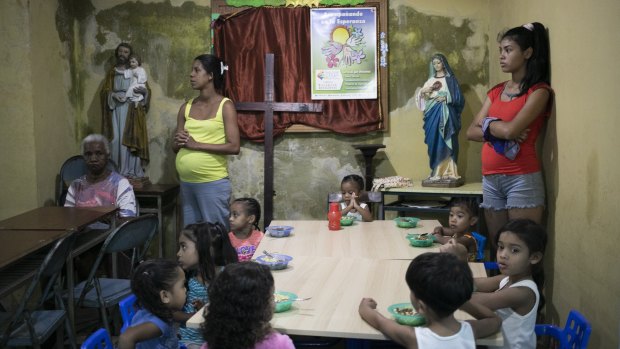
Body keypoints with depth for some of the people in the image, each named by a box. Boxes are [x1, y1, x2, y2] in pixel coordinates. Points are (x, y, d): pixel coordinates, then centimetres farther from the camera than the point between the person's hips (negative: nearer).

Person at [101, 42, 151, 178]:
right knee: (115, 139, -4)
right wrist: (113, 95, -12)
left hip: (131, 110, -2)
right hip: (115, 109, 2)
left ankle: (130, 170, -7)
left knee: (130, 139, -8)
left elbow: (148, 90, 4)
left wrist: (143, 91, -18)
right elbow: (104, 91, 8)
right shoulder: (111, 72, 14)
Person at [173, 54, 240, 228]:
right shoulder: (186, 107, 10)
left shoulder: (225, 106, -6)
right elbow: (175, 147, 16)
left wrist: (196, 144, -16)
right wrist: (179, 141, -8)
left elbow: (234, 147, -14)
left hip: (213, 183, -6)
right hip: (186, 183, 6)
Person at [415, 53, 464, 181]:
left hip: (447, 115, -3)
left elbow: (459, 97, -1)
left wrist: (446, 98, -16)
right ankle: (436, 172, 0)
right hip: (434, 115, 3)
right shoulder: (430, 80, 17)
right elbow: (422, 96, 12)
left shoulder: (450, 79, 5)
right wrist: (425, 91, -9)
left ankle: (448, 172, -7)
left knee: (447, 143, -7)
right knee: (435, 142, -2)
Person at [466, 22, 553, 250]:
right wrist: (502, 132, -10)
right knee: (497, 249, 11)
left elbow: (511, 130, -18)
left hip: (522, 180, -6)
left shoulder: (539, 91, -5)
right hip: (490, 180, 6)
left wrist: (488, 125, 1)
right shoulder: (496, 91, 14)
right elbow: (471, 132, 6)